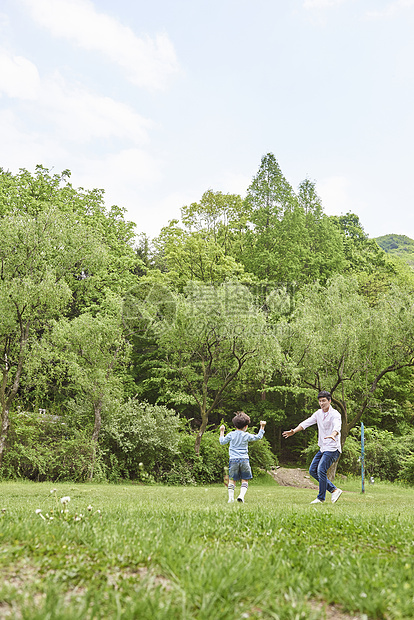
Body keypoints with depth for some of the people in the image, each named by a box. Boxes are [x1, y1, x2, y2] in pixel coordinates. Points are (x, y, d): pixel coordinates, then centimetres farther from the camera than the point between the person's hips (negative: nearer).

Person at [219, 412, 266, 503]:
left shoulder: (231, 434, 2)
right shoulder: (247, 435, 0)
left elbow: (222, 442, 11)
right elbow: (258, 437, 10)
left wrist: (222, 431, 23)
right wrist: (262, 427, 19)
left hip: (233, 459, 1)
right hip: (244, 460, -1)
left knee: (232, 479, 7)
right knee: (245, 480, 7)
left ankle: (231, 497, 0)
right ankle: (241, 495, -9)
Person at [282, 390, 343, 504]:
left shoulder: (335, 414, -14)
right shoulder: (318, 413, 9)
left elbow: (337, 426, -33)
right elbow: (306, 423, 6)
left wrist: (332, 435, -54)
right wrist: (294, 431, -7)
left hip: (332, 448, -8)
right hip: (322, 448, 8)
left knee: (321, 470, -16)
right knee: (312, 470, 6)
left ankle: (321, 498, -1)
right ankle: (334, 490, 14)